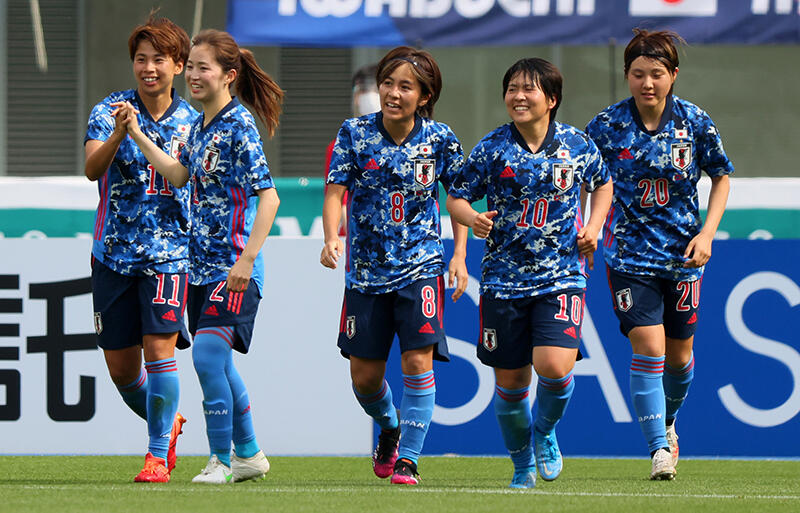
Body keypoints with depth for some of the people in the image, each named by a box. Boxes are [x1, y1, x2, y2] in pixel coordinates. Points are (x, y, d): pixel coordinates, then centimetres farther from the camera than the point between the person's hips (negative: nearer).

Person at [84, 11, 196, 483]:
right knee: (121, 368, 6)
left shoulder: (191, 121, 4)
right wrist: (119, 133, -36)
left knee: (159, 347, -16)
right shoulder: (109, 111, -3)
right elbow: (93, 169, -21)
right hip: (115, 251, 1)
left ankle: (159, 453, -6)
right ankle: (166, 423, 33)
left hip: (169, 252, -1)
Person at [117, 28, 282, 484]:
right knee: (217, 361, 14)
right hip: (203, 264, 9)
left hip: (234, 268, -9)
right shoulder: (201, 126, 11)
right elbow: (179, 174, 25)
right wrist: (137, 135, 17)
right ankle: (249, 455, 28)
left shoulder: (239, 127, -14)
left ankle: (222, 460, -9)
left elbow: (268, 196, -19)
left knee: (208, 355, -17)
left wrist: (247, 259, -24)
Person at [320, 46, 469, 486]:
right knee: (364, 374, 6)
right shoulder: (355, 133, -6)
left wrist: (459, 255, -1)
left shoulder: (440, 139, -5)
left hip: (421, 267, -2)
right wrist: (332, 238, -25)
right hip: (367, 268, 2)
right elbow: (335, 192, -6)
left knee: (418, 360, -16)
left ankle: (408, 457, -5)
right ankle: (389, 427, 38)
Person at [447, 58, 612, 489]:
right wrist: (472, 218, -18)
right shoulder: (491, 149, -3)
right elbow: (455, 198, 4)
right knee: (510, 380, 5)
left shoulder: (576, 145, 1)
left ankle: (545, 432, 12)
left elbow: (602, 183, 21)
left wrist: (594, 226, 6)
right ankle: (523, 464, 29)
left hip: (561, 276, -1)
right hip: (504, 278, 1)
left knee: (554, 366, -20)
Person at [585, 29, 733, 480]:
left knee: (679, 354, 11)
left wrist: (707, 232, -3)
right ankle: (660, 448, -13)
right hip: (630, 253, -2)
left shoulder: (696, 123, -6)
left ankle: (668, 422, 40)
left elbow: (721, 176, 7)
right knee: (648, 347, -15)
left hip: (683, 255, 2)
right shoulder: (606, 126, -8)